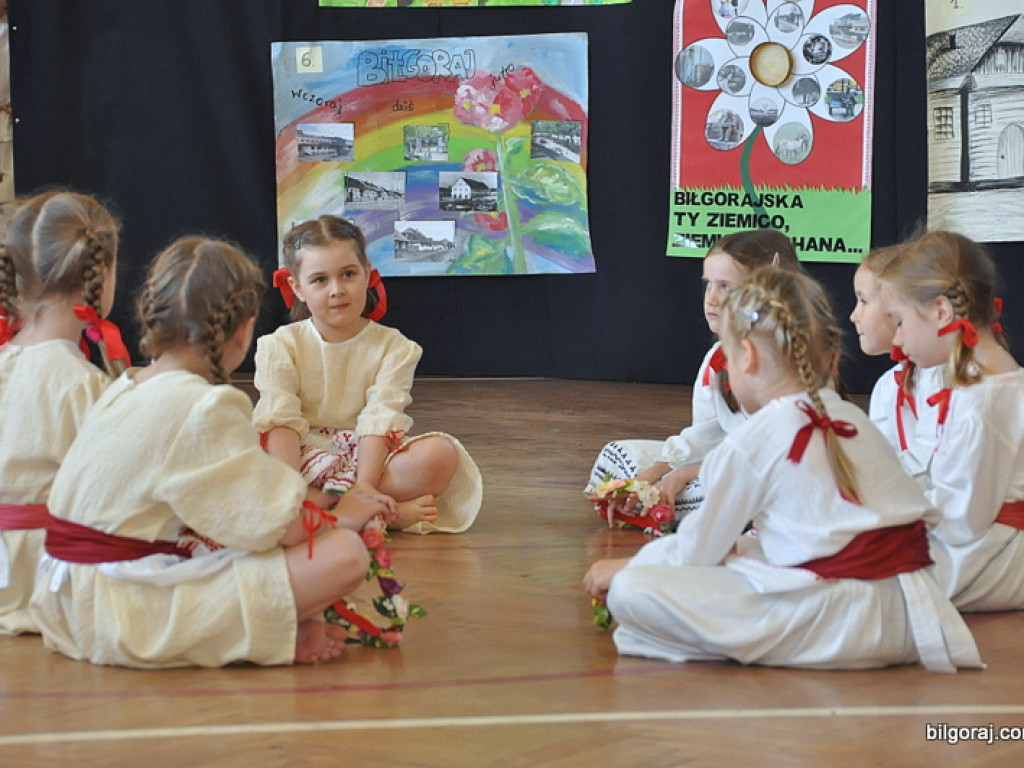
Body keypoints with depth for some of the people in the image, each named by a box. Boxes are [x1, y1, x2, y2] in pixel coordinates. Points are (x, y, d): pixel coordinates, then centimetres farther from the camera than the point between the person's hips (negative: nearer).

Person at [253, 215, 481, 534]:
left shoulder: (391, 347, 2)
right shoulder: (282, 346, 2)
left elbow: (379, 421, -11)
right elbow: (281, 422, -11)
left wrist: (365, 486, -27)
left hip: (367, 457, 0)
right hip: (304, 457, 0)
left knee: (440, 454, -27)